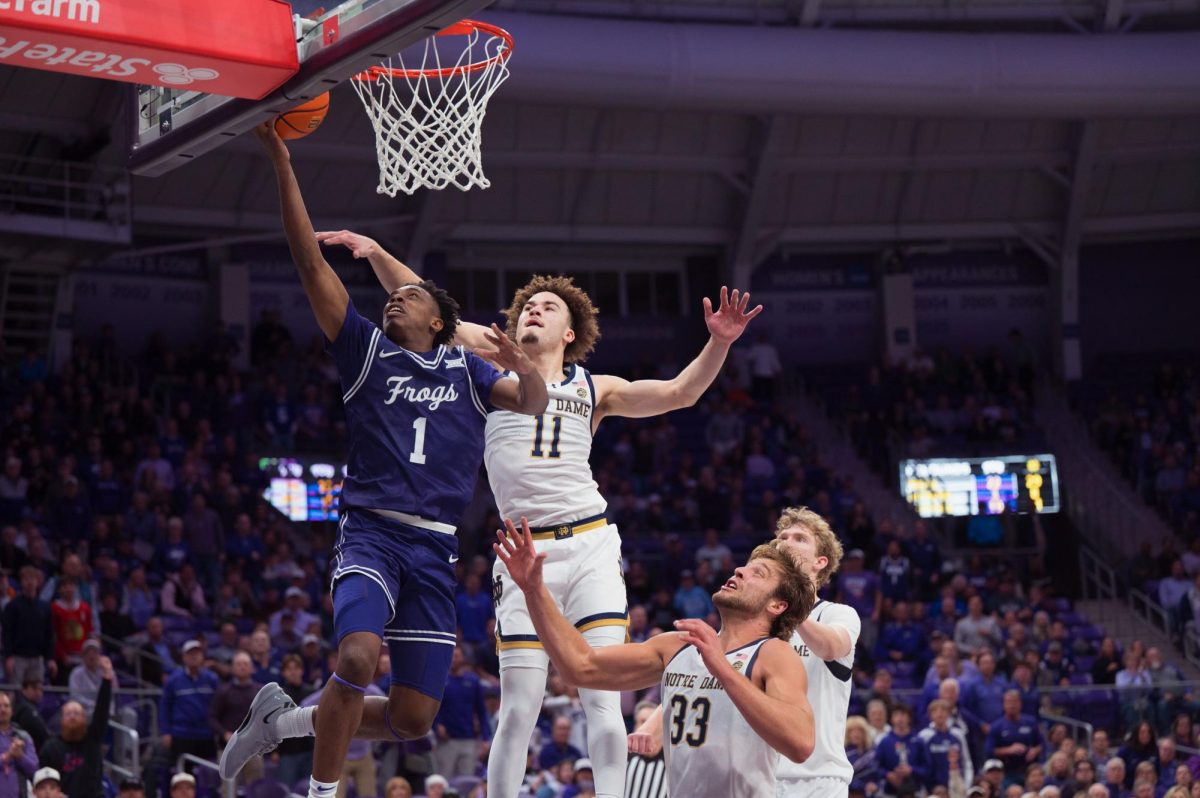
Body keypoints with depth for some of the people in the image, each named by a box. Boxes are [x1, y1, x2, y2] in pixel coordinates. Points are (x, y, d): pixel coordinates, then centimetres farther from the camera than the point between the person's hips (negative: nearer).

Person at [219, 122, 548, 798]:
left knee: (413, 720, 0)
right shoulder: (368, 350, 11)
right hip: (373, 532, -3)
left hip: (436, 548, 3)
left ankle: (285, 719, 23)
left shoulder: (466, 369, 17)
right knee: (359, 655, -31)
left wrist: (524, 368, -22)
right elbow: (312, 263, 3)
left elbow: (534, 404, 2)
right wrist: (283, 166, -4)